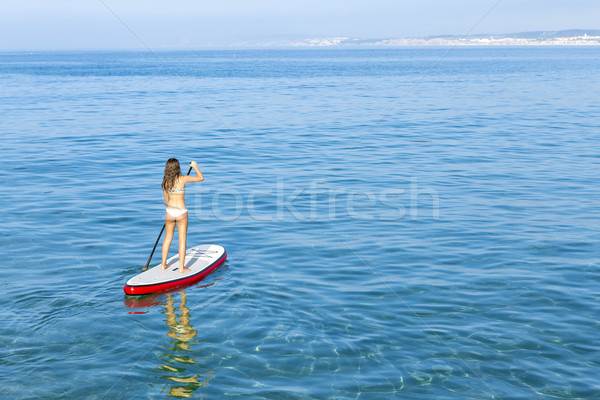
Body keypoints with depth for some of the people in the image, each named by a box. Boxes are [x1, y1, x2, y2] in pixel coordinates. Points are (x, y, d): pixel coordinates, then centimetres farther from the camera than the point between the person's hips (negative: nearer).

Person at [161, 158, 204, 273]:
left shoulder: (165, 182, 1)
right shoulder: (183, 179, -10)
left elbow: (166, 200, 10)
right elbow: (201, 178, 1)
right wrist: (195, 166, 16)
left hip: (169, 212, 4)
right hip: (181, 212, -3)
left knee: (168, 238, 18)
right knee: (182, 240, 5)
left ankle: (163, 264, 25)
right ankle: (181, 267, 8)